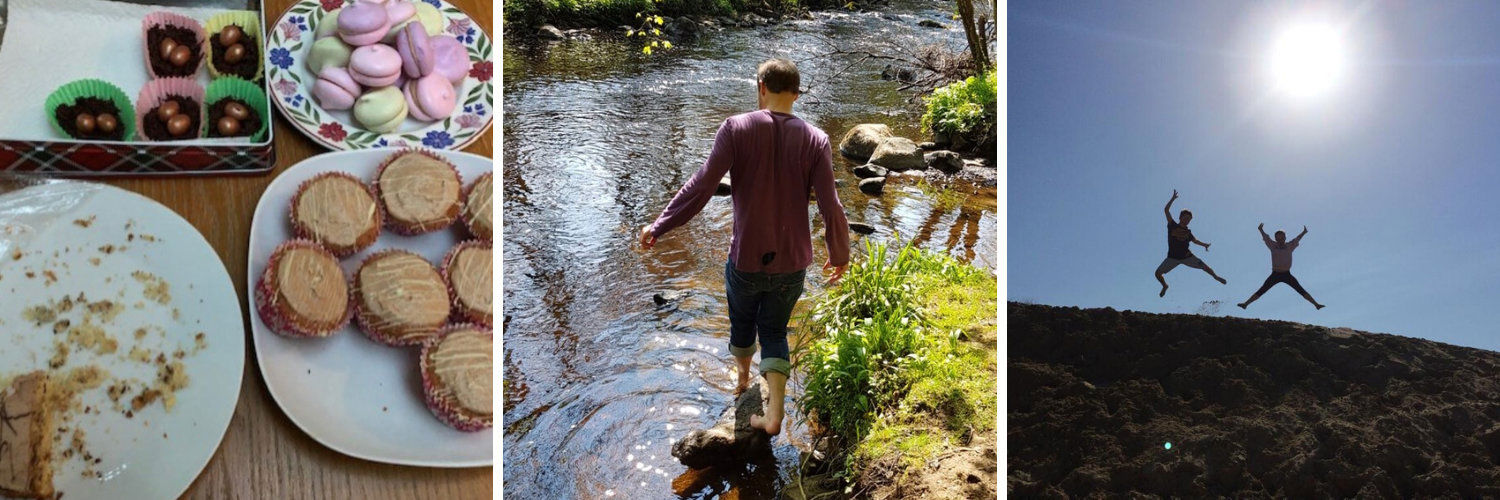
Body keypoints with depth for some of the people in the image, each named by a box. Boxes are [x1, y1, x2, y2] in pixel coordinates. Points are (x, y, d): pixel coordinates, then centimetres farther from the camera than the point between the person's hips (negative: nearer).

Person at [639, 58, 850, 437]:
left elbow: (703, 185, -16)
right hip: (792, 263, 1)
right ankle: (774, 413, 8)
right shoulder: (815, 140, -8)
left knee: (742, 324, 25)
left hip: (746, 259, -1)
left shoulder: (737, 129, -13)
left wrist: (660, 226, -8)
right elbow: (830, 206, -8)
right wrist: (840, 254, 6)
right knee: (774, 332, 18)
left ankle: (743, 379, 50)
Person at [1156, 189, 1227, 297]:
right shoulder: (1172, 225, -4)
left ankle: (1216, 276, 30)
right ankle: (1165, 286, 20)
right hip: (1173, 257, -2)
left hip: (1186, 256, 2)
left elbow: (1194, 240, 21)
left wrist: (1204, 244, 5)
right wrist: (1173, 199, -14)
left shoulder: (1188, 232, 5)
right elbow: (1166, 210, -10)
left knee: (1203, 266, -2)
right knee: (1158, 273, -11)